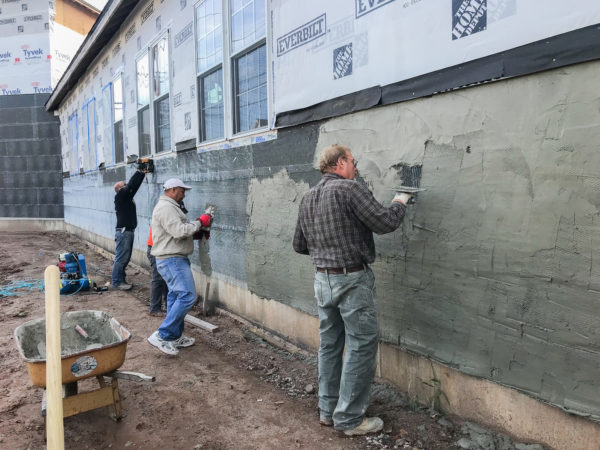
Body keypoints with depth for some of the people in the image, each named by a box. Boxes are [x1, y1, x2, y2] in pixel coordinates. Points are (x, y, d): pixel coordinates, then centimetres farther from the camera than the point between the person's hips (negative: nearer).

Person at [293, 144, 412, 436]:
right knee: (361, 347, 3)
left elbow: (299, 245, 14)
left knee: (329, 344, 16)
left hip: (322, 279, 8)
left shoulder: (308, 198, 10)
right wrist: (399, 204, 4)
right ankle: (349, 418, 11)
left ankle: (328, 410, 27)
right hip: (352, 280, -8)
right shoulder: (350, 189, -13)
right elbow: (385, 223, -15)